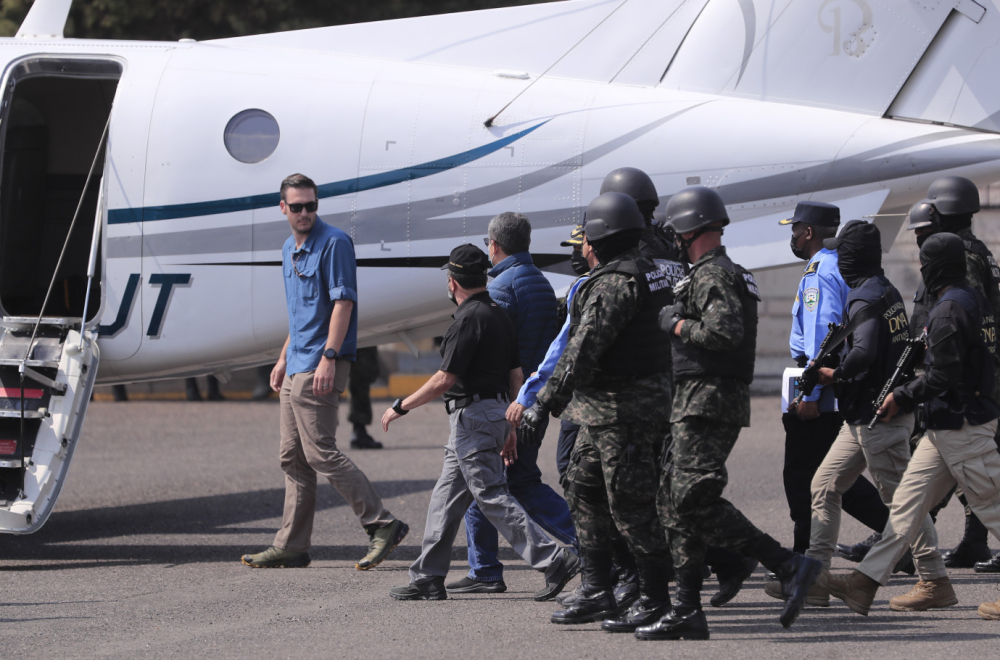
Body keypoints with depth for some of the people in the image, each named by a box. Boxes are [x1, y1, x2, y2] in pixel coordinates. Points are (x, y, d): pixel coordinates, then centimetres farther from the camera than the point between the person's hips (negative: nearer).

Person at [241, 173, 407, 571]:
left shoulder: (334, 243, -11)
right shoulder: (290, 250, 17)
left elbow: (343, 302, -17)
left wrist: (328, 358, -24)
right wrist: (284, 358, 24)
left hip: (321, 366, -9)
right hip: (298, 367, 9)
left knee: (320, 453, -12)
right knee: (293, 458, 9)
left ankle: (382, 524, -10)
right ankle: (291, 546, 13)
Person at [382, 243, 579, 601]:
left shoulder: (469, 319, -16)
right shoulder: (499, 315, 13)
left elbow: (444, 380, -18)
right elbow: (516, 376, 15)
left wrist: (400, 407, -8)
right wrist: (512, 428, 20)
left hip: (472, 416, -10)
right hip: (496, 411, 10)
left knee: (493, 498, -9)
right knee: (446, 498, 13)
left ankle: (554, 560, -14)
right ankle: (428, 578, 15)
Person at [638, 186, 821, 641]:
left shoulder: (713, 276, -13)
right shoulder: (724, 273, 20)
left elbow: (725, 332, -27)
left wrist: (676, 325, -14)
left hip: (708, 402, -11)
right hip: (705, 403, 11)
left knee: (696, 502, -15)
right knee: (676, 501, 9)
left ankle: (789, 567, -17)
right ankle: (687, 612, 7)